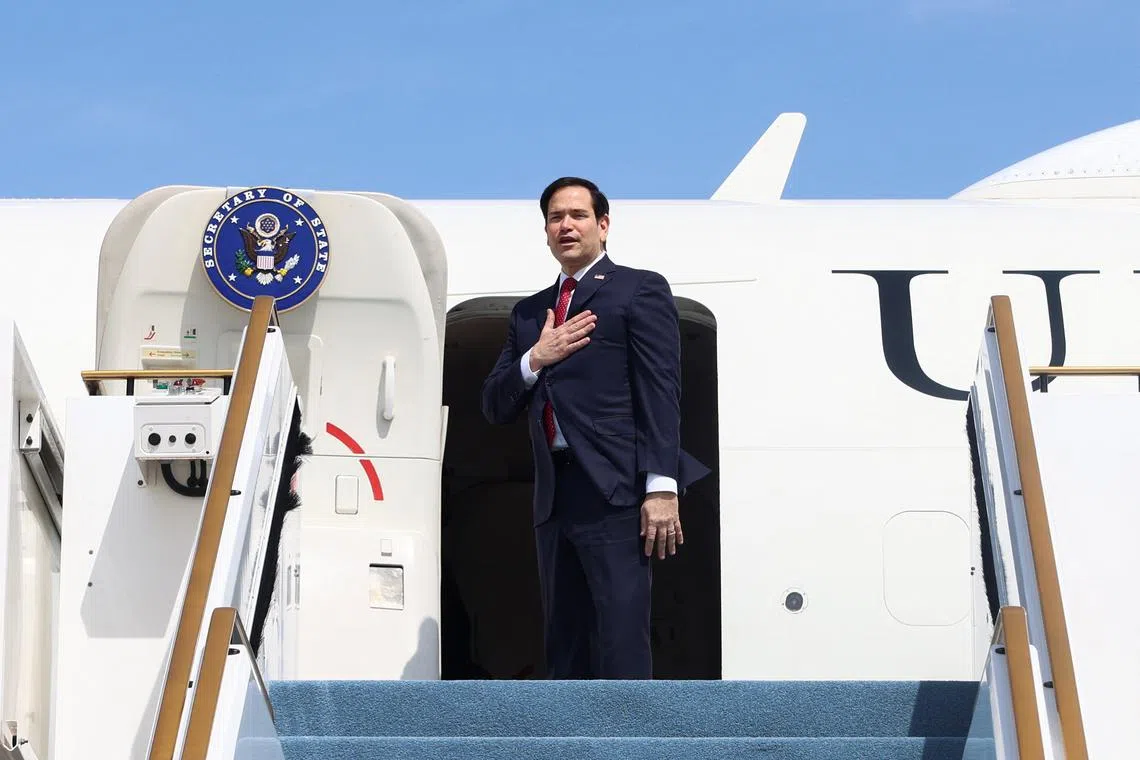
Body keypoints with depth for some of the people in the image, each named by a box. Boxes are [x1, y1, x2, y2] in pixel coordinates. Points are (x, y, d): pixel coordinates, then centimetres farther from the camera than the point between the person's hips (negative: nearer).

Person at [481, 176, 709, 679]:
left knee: (622, 651, -12)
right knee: (564, 653, 5)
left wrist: (661, 489, -15)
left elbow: (660, 394, -5)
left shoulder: (639, 290, 5)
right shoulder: (529, 313, 23)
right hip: (555, 501, 6)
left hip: (616, 498, -6)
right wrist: (535, 360, -1)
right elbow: (494, 407, 19)